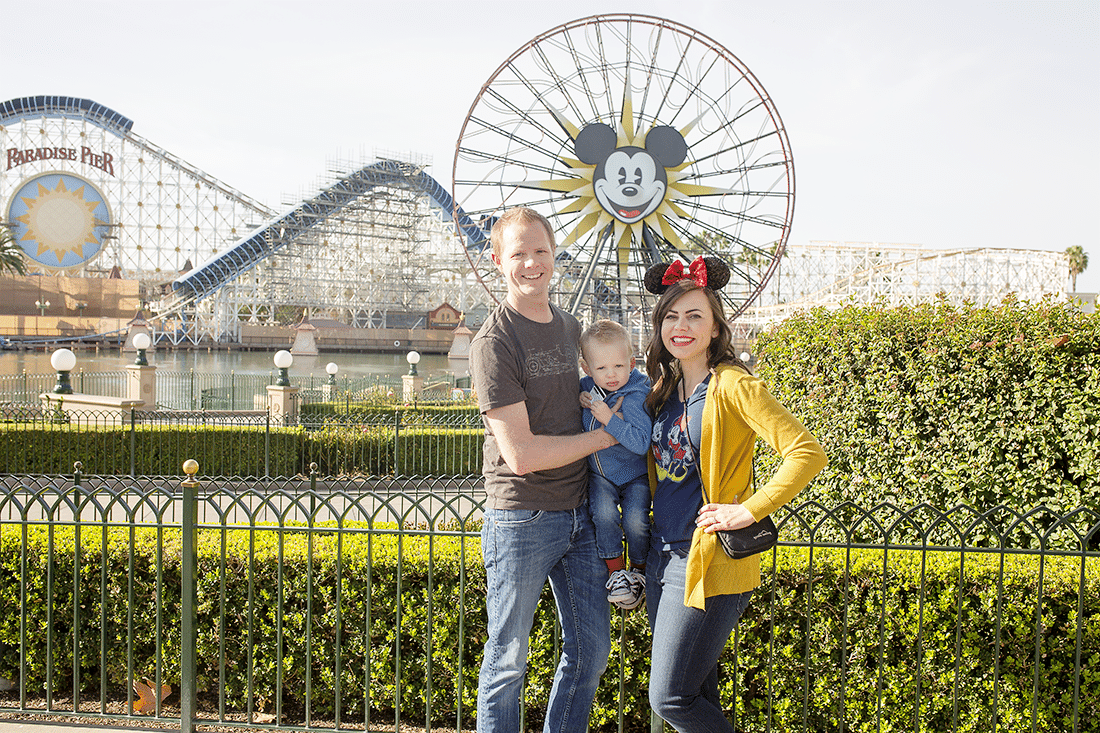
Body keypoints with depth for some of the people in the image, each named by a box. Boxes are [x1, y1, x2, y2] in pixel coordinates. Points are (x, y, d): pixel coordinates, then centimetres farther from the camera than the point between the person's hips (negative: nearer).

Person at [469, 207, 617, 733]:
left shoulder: (569, 326, 10)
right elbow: (521, 454, -18)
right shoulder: (495, 343, -14)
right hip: (521, 519, -7)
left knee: (591, 650, 14)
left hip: (578, 512, 7)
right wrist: (605, 436, -10)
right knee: (507, 659, 6)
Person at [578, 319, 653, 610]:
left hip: (634, 475, -3)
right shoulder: (585, 388, -6)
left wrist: (609, 419, -34)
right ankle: (615, 571, -4)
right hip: (599, 474, 3)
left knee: (635, 519, -19)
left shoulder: (636, 396, -22)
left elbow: (642, 443, -31)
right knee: (604, 513, -22)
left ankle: (639, 570, 10)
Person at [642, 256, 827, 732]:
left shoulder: (732, 386, -13)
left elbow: (807, 453, -20)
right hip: (663, 558, 8)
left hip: (709, 564, -7)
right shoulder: (664, 388, 10)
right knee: (698, 693, 16)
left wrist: (748, 510, -20)